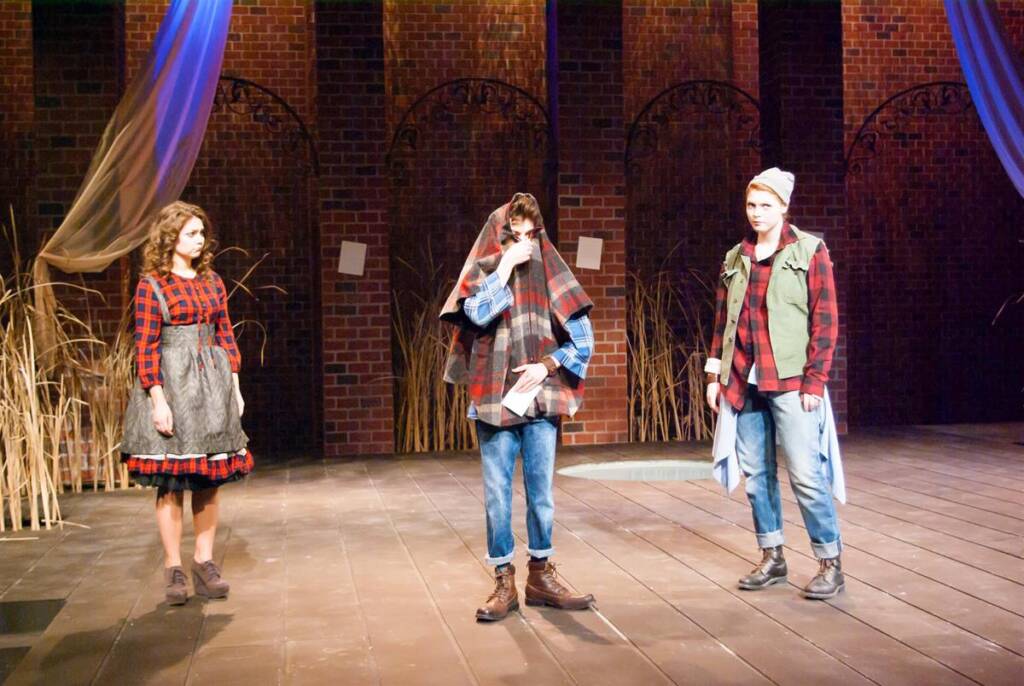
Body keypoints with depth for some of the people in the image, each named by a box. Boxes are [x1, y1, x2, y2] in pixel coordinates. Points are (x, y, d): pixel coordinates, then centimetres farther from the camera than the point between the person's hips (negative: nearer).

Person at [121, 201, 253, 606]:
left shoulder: (212, 281, 11)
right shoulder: (152, 285, -4)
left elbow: (225, 336, 12)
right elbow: (145, 347, -8)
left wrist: (234, 386, 7)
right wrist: (157, 398, -15)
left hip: (212, 383, 5)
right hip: (171, 385, -5)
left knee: (209, 479, 6)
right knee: (171, 480, -1)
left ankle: (204, 562, 15)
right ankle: (173, 568, 8)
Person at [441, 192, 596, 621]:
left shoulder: (551, 275, 7)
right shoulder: (482, 272, 4)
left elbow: (583, 336, 5)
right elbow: (478, 313, -18)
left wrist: (546, 365, -8)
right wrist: (505, 267, -13)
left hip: (541, 398, 1)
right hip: (494, 399, -1)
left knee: (541, 491, 5)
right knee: (497, 494, 0)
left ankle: (541, 575, 18)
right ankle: (504, 582, 9)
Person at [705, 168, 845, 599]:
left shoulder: (809, 252, 0)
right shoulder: (735, 258, 14)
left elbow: (825, 320, -4)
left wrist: (814, 381, -10)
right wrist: (714, 375, 10)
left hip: (789, 382, -5)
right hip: (743, 383, 5)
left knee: (806, 474, -8)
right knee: (756, 474, 9)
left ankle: (830, 563, 3)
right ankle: (772, 558, 20)